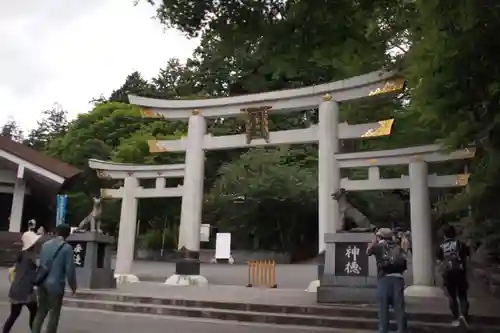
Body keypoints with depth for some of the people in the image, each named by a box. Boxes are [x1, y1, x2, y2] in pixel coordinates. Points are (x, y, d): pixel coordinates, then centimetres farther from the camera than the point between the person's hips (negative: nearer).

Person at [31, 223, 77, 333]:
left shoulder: (45, 244, 6)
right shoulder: (67, 248, -11)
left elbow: (41, 264, 12)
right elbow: (69, 269, -11)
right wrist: (73, 286, 2)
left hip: (43, 283, 5)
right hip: (56, 285, -5)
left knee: (41, 312, 16)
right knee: (54, 315, 6)